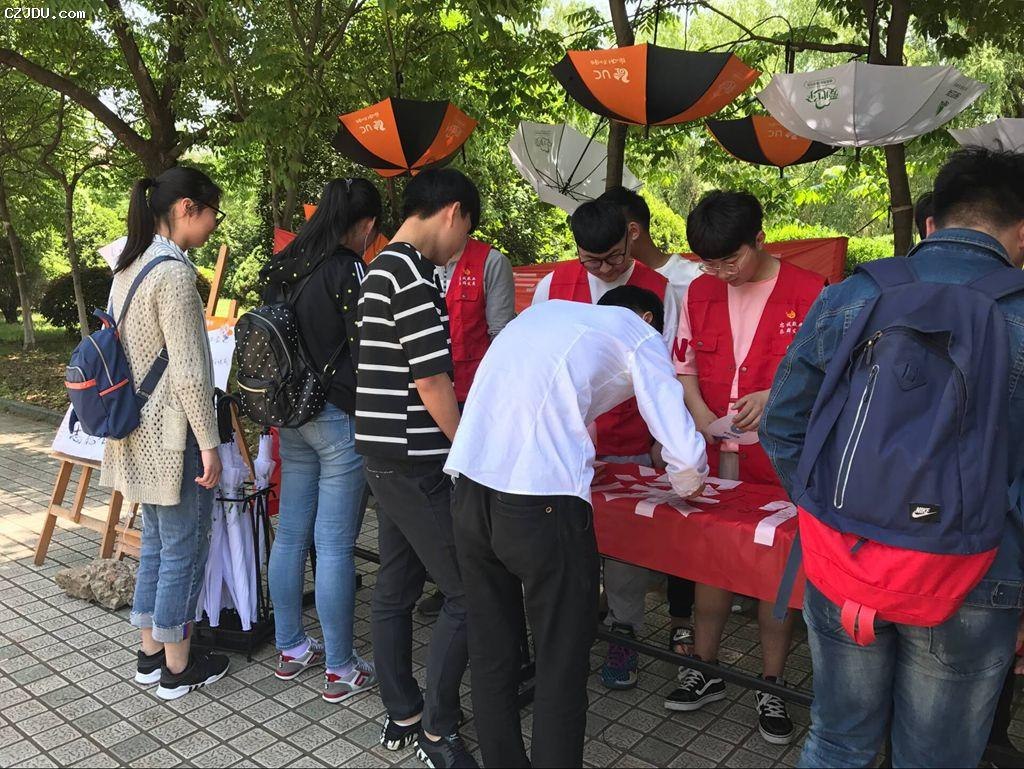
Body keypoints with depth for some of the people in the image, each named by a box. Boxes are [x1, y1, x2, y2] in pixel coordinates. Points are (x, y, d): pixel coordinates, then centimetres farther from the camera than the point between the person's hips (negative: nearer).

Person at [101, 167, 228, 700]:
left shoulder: (127, 267, 10)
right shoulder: (173, 271, -19)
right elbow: (188, 372, -22)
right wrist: (209, 443, -16)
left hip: (140, 431, 9)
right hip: (172, 434, -9)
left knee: (155, 542, 18)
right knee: (184, 548, 4)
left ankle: (150, 653, 31)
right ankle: (177, 668, 18)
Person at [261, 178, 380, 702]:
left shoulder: (283, 268, 8)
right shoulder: (349, 270, -14)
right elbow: (363, 352, -16)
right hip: (339, 418, -8)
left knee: (290, 534, 15)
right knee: (335, 545, 0)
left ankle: (290, 649, 30)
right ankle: (340, 670, 12)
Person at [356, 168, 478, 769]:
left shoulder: (381, 269, 14)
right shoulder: (414, 276, -17)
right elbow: (432, 385, -20)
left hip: (385, 456, 10)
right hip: (416, 463, -10)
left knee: (396, 587, 16)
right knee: (467, 595, 0)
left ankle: (402, 717, 29)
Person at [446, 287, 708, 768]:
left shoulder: (548, 310, 26)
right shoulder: (638, 334, 9)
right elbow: (686, 457, 3)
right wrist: (684, 484, 25)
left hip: (470, 486, 6)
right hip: (542, 500, -6)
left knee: (491, 653, 18)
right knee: (561, 664, 10)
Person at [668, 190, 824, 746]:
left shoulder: (809, 293, -9)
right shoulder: (700, 293, 4)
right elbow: (684, 366, 9)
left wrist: (776, 396, -22)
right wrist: (700, 413, -9)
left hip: (779, 461, -3)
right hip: (713, 458, 3)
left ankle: (772, 688, 25)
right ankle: (704, 671, 29)